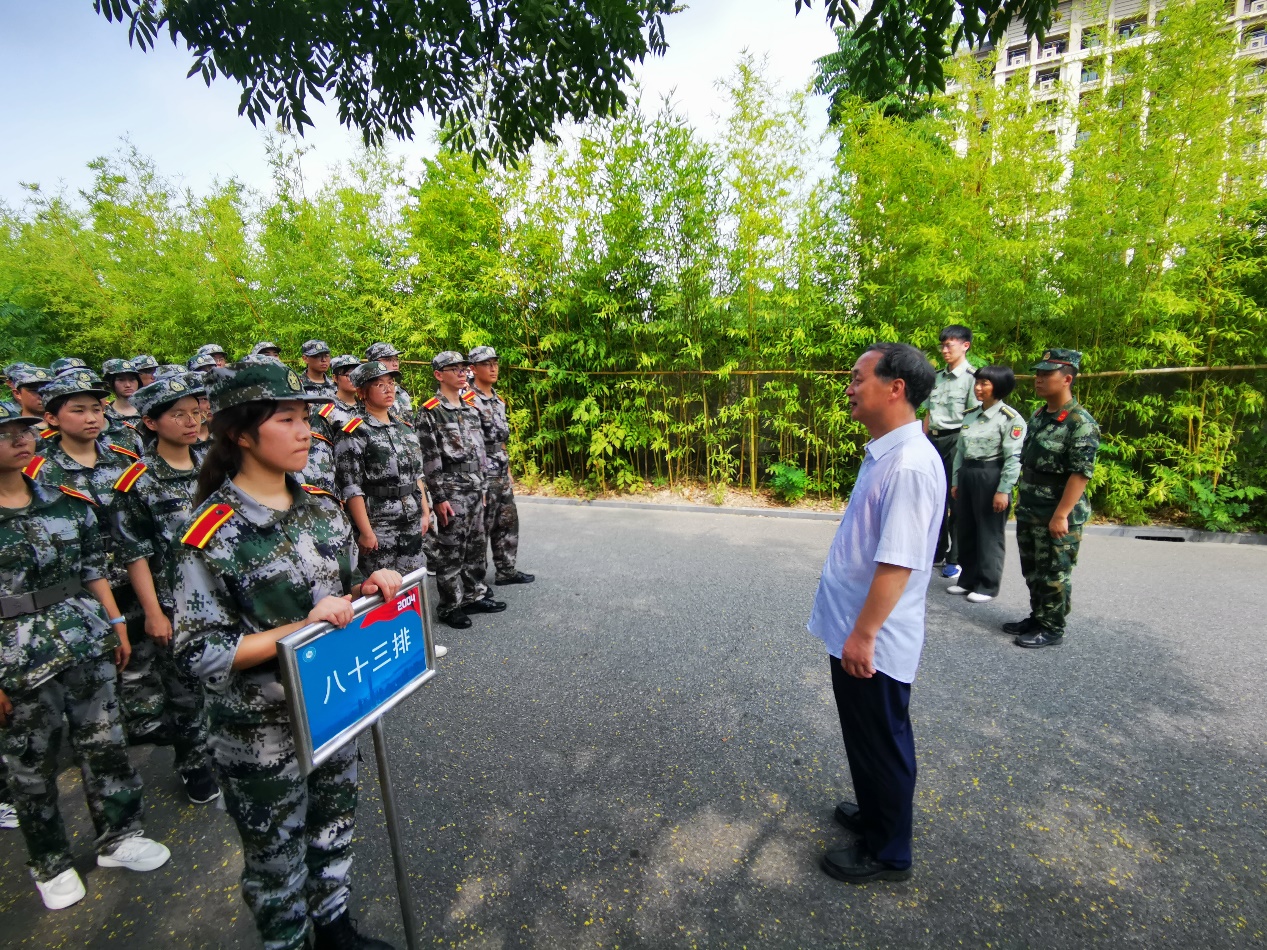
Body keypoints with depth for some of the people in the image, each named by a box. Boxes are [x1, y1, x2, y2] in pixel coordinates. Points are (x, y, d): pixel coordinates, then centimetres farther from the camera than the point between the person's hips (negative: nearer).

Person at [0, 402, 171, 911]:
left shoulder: (68, 502, 1)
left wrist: (117, 626, 8)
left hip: (87, 644, 3)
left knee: (105, 741, 13)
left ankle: (119, 835, 33)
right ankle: (50, 862, 36)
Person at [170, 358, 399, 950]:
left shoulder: (321, 507, -3)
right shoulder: (211, 536, -20)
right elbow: (201, 654, -19)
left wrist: (371, 585, -13)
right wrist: (301, 629, -29)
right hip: (261, 736, -5)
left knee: (334, 826, 26)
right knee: (275, 856, 19)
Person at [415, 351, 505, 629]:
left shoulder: (471, 409, 13)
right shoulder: (430, 412, -9)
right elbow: (429, 458, -13)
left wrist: (482, 486, 16)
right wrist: (439, 497, -16)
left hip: (474, 488, 7)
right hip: (451, 490, -7)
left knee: (476, 545, 14)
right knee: (451, 550, 1)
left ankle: (474, 595, 28)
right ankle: (449, 606, 13)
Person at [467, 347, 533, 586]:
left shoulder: (498, 400, 13)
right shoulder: (468, 401, -14)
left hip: (501, 476, 9)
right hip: (482, 477, -8)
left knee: (508, 522, 15)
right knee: (480, 528, 1)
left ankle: (507, 571, 28)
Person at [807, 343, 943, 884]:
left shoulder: (909, 464, -25)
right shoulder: (883, 453, 5)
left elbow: (897, 563, -28)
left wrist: (863, 635, -23)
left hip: (873, 641, -9)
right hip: (852, 629, 9)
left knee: (882, 744, 12)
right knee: (865, 736, 26)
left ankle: (887, 853, 34)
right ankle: (874, 813, 48)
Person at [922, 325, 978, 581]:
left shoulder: (971, 377, -7)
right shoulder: (937, 377, 13)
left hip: (955, 441, -7)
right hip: (932, 440, 7)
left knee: (956, 502, 1)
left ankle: (955, 559, 14)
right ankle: (937, 552, 27)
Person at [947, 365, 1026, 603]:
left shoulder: (1010, 418, -9)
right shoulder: (970, 415, 11)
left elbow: (1013, 458, -13)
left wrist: (1004, 490, -17)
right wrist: (955, 481, 13)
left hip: (991, 478, -7)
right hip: (967, 476, 7)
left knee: (989, 533, 3)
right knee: (966, 531, 13)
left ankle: (988, 585, 16)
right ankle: (968, 579, 26)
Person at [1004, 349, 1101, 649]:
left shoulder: (1081, 423, -15)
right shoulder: (1038, 416, 10)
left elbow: (1081, 473, -19)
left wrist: (1061, 515, -21)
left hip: (1057, 516, -8)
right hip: (1028, 512, 8)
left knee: (1054, 574, 5)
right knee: (1031, 570, 18)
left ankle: (1052, 628, 19)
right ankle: (1037, 617, 33)